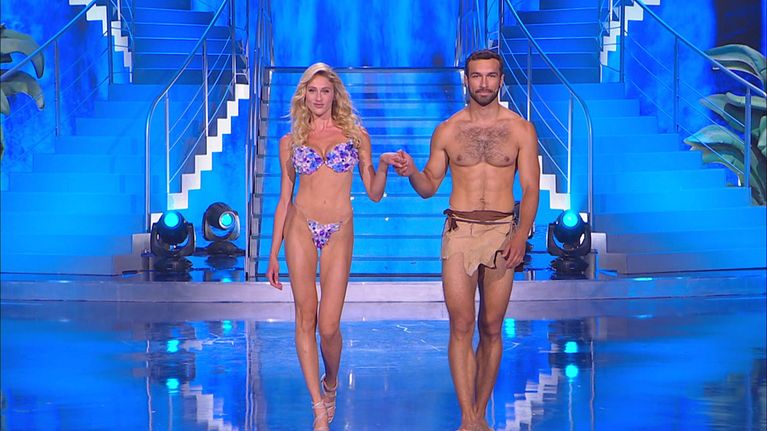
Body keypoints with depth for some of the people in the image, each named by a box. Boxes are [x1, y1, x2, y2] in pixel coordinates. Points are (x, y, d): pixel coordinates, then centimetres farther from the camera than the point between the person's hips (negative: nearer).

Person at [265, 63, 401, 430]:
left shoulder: (355, 135, 8)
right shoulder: (290, 141, 10)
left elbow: (374, 194, 7)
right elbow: (284, 199, 11)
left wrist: (383, 166, -13)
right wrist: (273, 253, 8)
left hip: (339, 233, -1)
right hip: (300, 228, 1)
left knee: (329, 325, -7)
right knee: (305, 317, -4)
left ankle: (331, 383, 24)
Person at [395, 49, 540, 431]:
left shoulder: (520, 130, 4)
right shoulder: (447, 131, 6)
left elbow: (530, 188, 0)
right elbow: (429, 186, 12)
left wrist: (522, 233, -14)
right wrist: (411, 173, -10)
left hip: (503, 232, 0)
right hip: (459, 232, 0)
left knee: (491, 328, 5)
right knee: (461, 327, -7)